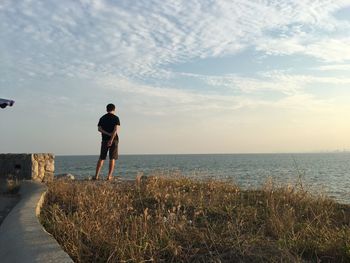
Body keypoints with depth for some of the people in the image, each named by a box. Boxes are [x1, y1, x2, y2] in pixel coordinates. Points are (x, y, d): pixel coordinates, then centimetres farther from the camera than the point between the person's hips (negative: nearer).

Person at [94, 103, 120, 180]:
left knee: (101, 158, 8)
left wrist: (108, 134, -8)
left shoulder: (102, 118, 10)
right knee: (112, 158, 1)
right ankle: (109, 176, -4)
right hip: (114, 140, -3)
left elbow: (99, 129, -1)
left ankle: (96, 176, 3)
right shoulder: (116, 118, -1)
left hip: (104, 140, 3)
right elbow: (116, 129, -14)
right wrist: (111, 139, -18)